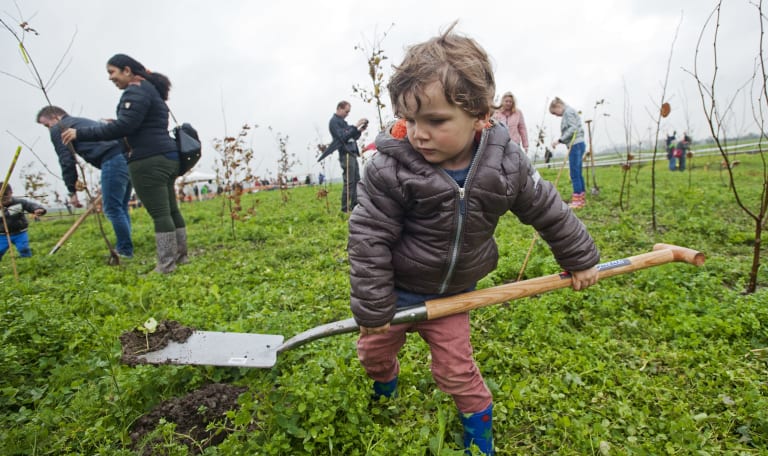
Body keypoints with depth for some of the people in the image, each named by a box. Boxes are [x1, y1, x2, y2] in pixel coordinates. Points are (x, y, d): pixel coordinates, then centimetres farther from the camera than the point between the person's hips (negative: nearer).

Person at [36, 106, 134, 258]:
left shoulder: (58, 129, 11)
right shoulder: (84, 121, 35)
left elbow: (66, 161, 3)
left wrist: (72, 191, 8)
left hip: (113, 160, -8)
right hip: (128, 157, 9)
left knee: (112, 209, -3)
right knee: (121, 208, 14)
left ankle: (125, 251, 0)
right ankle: (123, 248, 18)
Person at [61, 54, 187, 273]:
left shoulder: (136, 91, -8)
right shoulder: (150, 89, 22)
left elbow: (123, 126, -18)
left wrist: (81, 133, -14)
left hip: (149, 161, -10)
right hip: (166, 157, 10)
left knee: (159, 213, -8)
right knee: (170, 209, 12)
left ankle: (165, 265, -4)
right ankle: (180, 255, 19)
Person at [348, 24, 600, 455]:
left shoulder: (506, 164, -19)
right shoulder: (390, 169, -28)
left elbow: (549, 211, -2)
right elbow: (368, 239, -21)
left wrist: (580, 258, 10)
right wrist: (373, 306, -17)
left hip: (451, 294, 0)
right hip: (397, 289, 0)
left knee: (456, 369, 8)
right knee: (375, 350, 18)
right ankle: (386, 397, 55)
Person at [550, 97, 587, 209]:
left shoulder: (568, 111, -5)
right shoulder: (568, 113, 22)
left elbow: (573, 128, -17)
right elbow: (571, 128, 16)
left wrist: (559, 140, -20)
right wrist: (560, 140, 8)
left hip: (576, 145, -10)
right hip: (576, 145, 10)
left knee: (575, 173, -9)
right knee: (578, 173, 10)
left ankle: (577, 200, -6)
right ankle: (581, 199, 15)